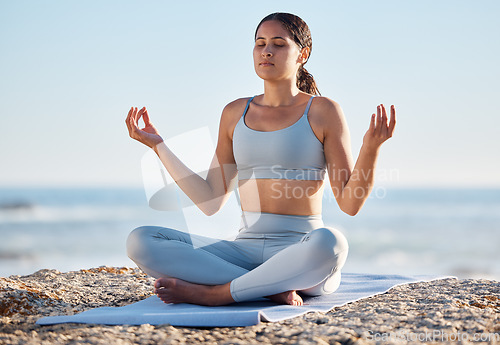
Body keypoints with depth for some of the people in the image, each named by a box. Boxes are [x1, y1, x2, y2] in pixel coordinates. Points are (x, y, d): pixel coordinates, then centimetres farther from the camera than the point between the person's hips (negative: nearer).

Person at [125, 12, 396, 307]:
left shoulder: (323, 111, 1)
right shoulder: (235, 113, 13)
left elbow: (349, 203, -2)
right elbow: (211, 202, 12)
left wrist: (371, 148, -18)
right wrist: (158, 146, 13)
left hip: (303, 259, -4)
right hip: (245, 252, 4)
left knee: (328, 242, -41)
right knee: (141, 241, -17)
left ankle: (211, 292, -24)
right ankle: (270, 288, -24)